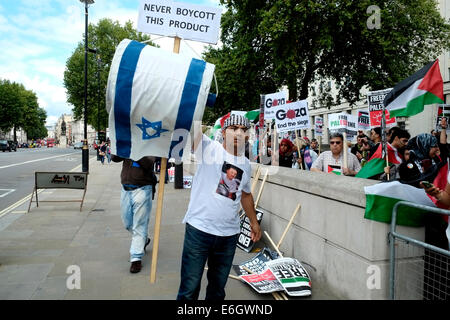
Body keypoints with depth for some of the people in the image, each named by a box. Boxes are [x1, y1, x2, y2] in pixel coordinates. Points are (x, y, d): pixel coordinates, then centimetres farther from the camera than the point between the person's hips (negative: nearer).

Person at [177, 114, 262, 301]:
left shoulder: (246, 165, 13)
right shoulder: (209, 148, -4)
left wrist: (254, 222, 26)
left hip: (229, 235, 5)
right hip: (199, 229, -5)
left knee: (218, 288, 16)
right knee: (189, 289, 1)